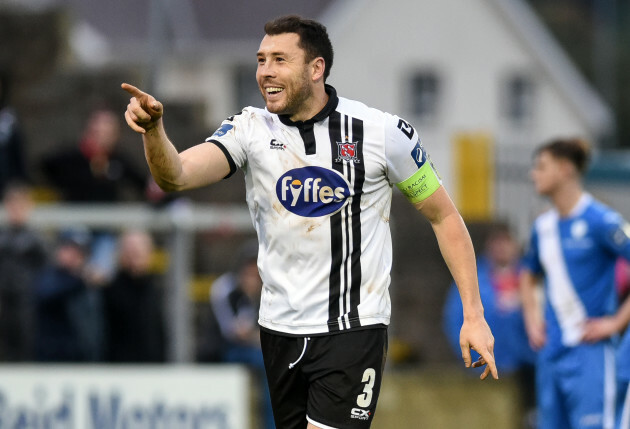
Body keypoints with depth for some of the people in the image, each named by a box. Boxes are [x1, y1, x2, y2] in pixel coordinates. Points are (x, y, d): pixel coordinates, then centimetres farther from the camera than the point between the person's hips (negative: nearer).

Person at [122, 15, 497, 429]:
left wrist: (474, 315, -3)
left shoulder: (382, 132, -8)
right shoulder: (251, 129, -2)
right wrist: (154, 128, -39)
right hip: (280, 329, 4)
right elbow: (176, 175, -17)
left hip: (353, 330, -4)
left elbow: (444, 216, 1)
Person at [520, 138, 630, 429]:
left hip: (589, 353, -8)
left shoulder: (601, 221, -11)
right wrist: (532, 317, 16)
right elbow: (529, 275, 32)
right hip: (551, 355, 8)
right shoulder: (543, 226, 12)